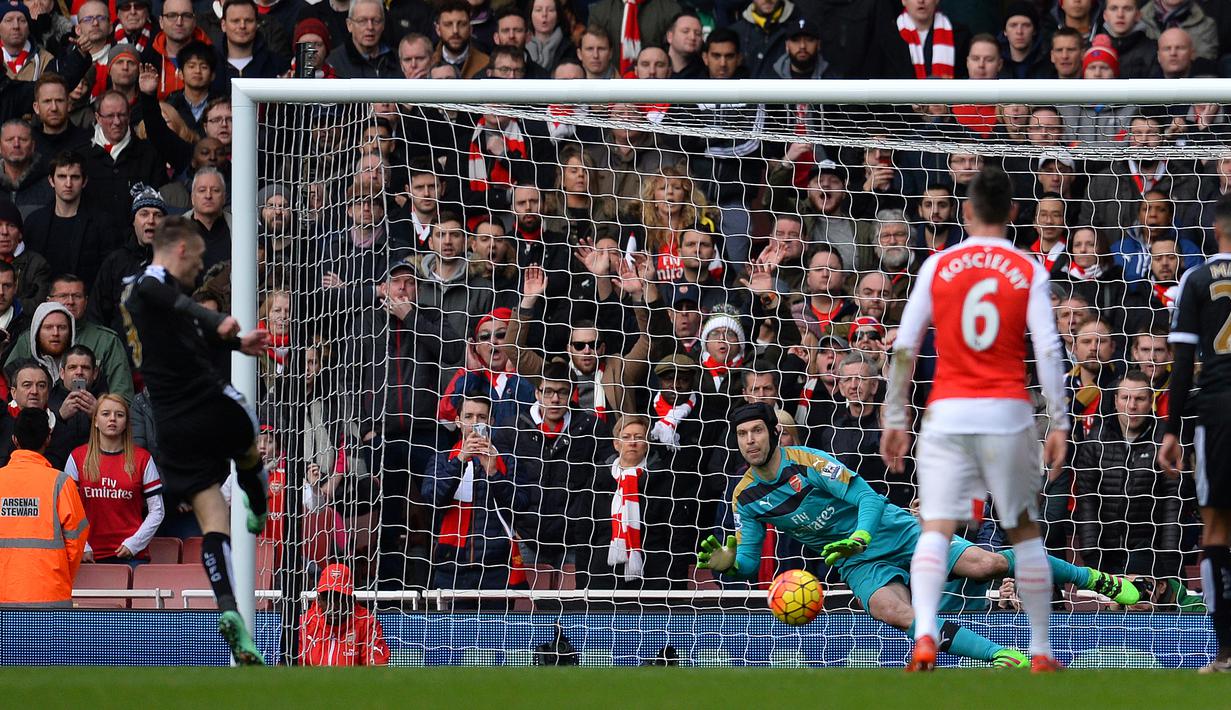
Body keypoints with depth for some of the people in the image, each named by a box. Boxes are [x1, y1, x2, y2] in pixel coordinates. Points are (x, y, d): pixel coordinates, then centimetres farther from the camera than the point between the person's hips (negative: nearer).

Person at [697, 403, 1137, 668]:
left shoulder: (808, 462, -14)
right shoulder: (745, 499, 0)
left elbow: (868, 498, -15)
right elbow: (749, 562, 4)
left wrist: (859, 535, -34)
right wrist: (726, 565, -18)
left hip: (895, 532, -3)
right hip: (860, 565, 3)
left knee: (985, 563, -15)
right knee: (892, 611, -30)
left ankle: (1092, 578, 6)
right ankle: (1004, 659, -34)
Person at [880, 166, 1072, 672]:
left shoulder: (937, 266, 4)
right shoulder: (1029, 271, 3)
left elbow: (903, 348, 3)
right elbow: (1048, 350, -5)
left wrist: (895, 419, 10)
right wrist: (1059, 424, -1)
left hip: (947, 413, 0)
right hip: (1008, 413, 0)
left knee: (935, 529, -4)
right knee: (1024, 529, 15)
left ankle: (924, 634, -27)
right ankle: (1040, 650, 19)